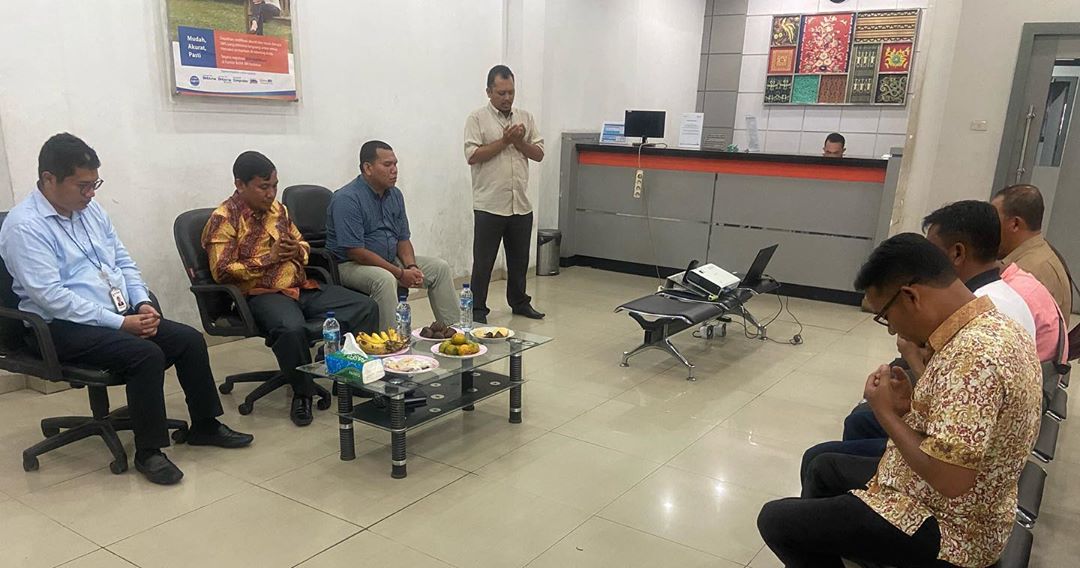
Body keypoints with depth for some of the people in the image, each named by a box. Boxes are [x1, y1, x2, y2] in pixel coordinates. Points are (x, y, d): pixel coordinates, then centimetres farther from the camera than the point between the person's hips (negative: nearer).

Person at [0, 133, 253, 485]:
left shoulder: (91, 210, 11)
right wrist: (121, 322, -23)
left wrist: (142, 304, -3)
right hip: (64, 327, -7)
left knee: (190, 340, -8)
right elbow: (52, 297, -21)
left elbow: (124, 263, 15)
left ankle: (205, 425, 8)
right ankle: (148, 451, -14)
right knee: (146, 354, -29)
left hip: (122, 314, 8)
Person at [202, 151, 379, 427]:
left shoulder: (277, 208, 15)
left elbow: (302, 243, 27)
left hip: (301, 287, 7)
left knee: (366, 307, -7)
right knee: (292, 329, -40)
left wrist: (297, 251, 2)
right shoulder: (224, 218, -5)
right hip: (261, 294, -7)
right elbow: (222, 272, -12)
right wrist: (269, 258, -16)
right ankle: (302, 393, -14)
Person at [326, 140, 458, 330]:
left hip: (391, 261, 8)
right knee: (385, 279, -38)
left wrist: (411, 267, -11)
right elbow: (356, 252, -25)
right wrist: (400, 274, -23)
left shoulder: (395, 195, 6)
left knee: (440, 267, 0)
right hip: (350, 265, -8)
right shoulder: (347, 199, -19)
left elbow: (403, 240, 11)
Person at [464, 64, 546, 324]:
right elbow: (472, 156, -12)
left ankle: (519, 302, 31)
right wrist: (504, 141, -13)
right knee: (483, 261, 2)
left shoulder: (525, 117, 11)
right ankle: (477, 309, 11)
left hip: (521, 204, 5)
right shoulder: (477, 118, -2)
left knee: (519, 259, 16)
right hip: (489, 205, -4)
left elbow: (538, 154, 9)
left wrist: (519, 141, -8)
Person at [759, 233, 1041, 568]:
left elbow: (950, 480, -31)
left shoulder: (973, 352, -30)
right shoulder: (991, 325, 2)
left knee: (775, 520, -8)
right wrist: (914, 405, -1)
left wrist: (886, 412, -19)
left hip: (945, 529, -10)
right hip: (954, 510, 10)